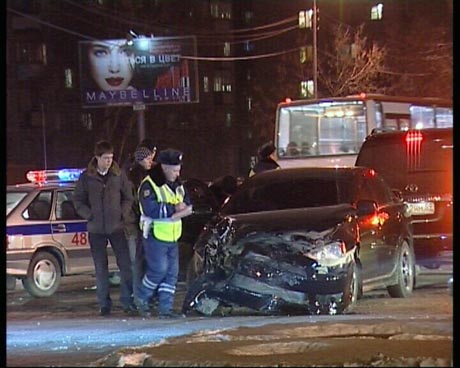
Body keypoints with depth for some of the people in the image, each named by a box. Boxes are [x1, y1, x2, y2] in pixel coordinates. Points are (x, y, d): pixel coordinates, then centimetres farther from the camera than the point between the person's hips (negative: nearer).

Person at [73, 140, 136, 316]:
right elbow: (78, 200, 4)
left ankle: (127, 300, 3)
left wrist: (123, 214, -5)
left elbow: (128, 197, 8)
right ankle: (104, 304, 11)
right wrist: (90, 215, -6)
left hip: (116, 227, 0)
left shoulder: (119, 175, 1)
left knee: (125, 264, -4)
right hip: (96, 229, 0)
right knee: (101, 268, 5)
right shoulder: (86, 177, -1)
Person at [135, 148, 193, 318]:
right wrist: (174, 209, -20)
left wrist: (182, 210, -12)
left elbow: (187, 204, 13)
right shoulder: (149, 185, -13)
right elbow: (150, 209, -26)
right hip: (155, 236, -8)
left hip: (172, 237, 8)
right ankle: (142, 298, 12)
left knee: (172, 273, 4)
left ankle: (165, 308, 8)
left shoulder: (176, 184, 13)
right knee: (159, 270, -10)